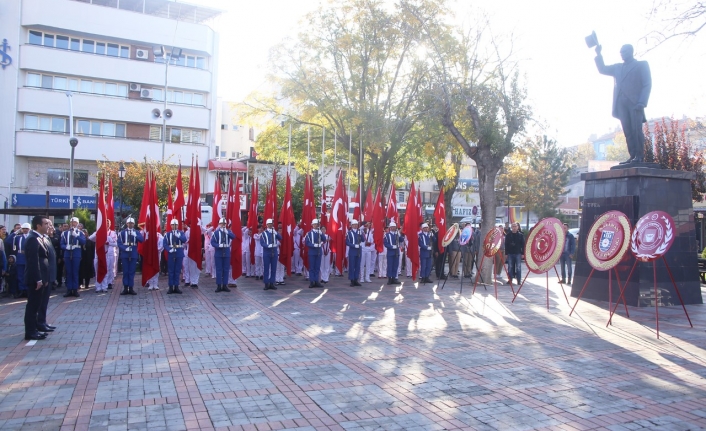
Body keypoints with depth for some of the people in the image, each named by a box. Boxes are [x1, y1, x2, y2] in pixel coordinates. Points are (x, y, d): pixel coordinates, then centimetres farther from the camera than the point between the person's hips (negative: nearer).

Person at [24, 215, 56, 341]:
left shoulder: (43, 237, 12)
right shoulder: (33, 239, -17)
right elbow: (33, 261, -21)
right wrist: (38, 279, -23)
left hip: (44, 276, 10)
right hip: (36, 279, -10)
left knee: (40, 302, 19)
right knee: (33, 304, -3)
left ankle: (40, 324, 31)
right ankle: (30, 331, 2)